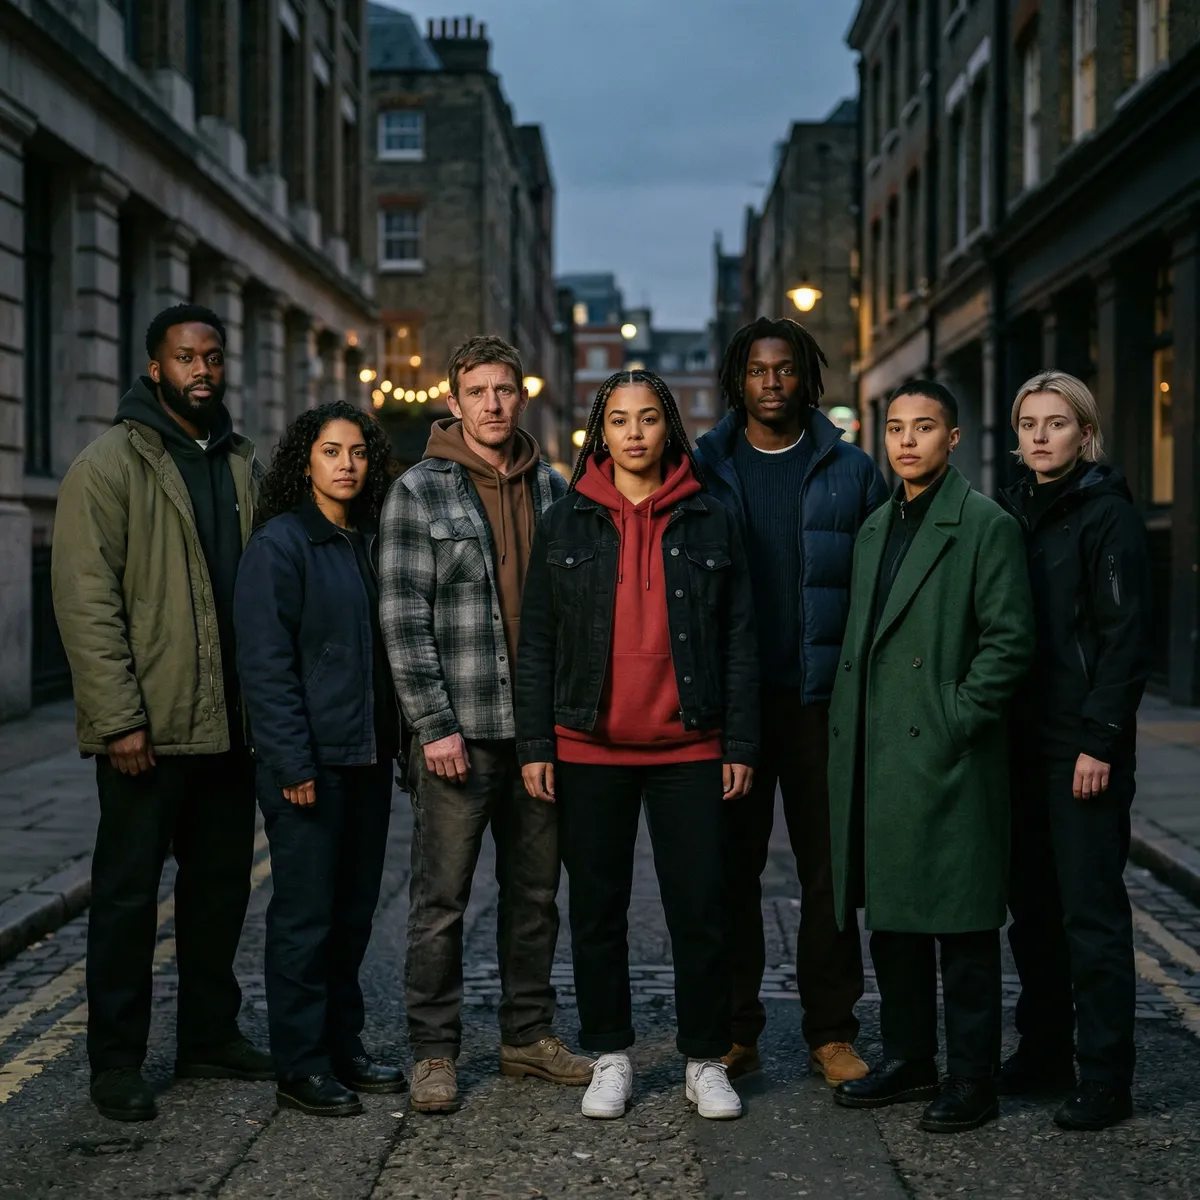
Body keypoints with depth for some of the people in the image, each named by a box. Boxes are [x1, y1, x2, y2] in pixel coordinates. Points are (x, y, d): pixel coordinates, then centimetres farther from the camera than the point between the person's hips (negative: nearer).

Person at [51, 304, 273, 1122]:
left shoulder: (241, 464, 13)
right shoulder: (111, 465, -7)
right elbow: (86, 601, -13)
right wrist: (119, 717, -19)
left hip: (229, 723, 6)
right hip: (147, 728, -6)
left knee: (221, 887, 14)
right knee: (128, 895, 2)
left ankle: (210, 1038, 28)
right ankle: (117, 1063, 12)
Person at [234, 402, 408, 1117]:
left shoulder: (369, 542, 14)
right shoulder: (280, 543, -8)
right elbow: (266, 663, -13)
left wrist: (396, 739, 10)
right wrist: (293, 763, -17)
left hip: (367, 758, 7)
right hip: (310, 762, -7)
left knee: (354, 910, 12)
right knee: (305, 914, -1)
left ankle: (343, 1049, 23)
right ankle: (300, 1067, 8)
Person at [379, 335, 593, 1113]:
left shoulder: (555, 489, 11)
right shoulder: (421, 491, -2)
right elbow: (404, 616, -7)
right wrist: (434, 724, -13)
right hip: (459, 729, -4)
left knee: (535, 891, 12)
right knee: (442, 899, 1)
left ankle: (530, 1035, 25)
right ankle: (434, 1051, 12)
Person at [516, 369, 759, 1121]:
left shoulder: (710, 522, 5)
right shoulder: (567, 523, 6)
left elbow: (739, 640, 5)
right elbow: (538, 641, 6)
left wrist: (740, 745, -1)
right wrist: (535, 744, 0)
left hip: (690, 749, -1)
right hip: (590, 749, 1)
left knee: (703, 910, 1)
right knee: (598, 910, 8)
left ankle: (706, 1061, 15)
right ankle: (611, 1058, 22)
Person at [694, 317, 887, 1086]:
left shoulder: (851, 472, 6)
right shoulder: (704, 470, 6)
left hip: (823, 698, 0)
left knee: (829, 871, 4)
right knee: (731, 870, 6)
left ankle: (832, 1032, 14)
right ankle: (734, 1031, 16)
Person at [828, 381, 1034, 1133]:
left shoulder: (986, 526, -6)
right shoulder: (876, 529, 17)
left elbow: (1010, 641, -11)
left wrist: (956, 723, -15)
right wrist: (848, 736, 12)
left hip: (947, 760, -7)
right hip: (878, 759, 8)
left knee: (962, 924, -1)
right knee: (892, 917, 14)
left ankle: (972, 1077, 9)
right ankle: (908, 1059, 26)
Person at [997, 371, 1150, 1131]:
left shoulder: (1107, 515, -7)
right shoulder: (1012, 512, 13)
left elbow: (1125, 637, -12)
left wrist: (1100, 740, -17)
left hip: (1083, 748, -7)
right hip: (1021, 744, 7)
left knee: (1092, 913, -3)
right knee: (1033, 907, 12)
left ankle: (1106, 1080, 4)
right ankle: (1043, 1053, 23)